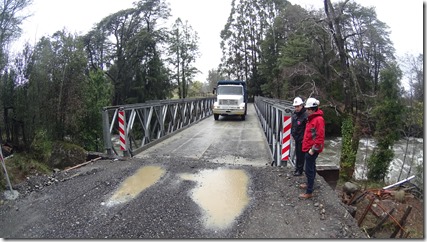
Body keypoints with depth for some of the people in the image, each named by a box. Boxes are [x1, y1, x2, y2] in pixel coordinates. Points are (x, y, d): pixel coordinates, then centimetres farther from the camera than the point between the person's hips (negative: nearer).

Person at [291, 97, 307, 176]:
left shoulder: (305, 115, -23)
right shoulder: (294, 113, 4)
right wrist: (292, 133, 15)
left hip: (302, 139, -8)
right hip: (296, 138, 8)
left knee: (301, 155, 4)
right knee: (297, 153, 19)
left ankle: (300, 170, 17)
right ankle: (297, 168, 34)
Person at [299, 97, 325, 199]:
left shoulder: (318, 119, -21)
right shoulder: (312, 118, 9)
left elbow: (320, 137, -24)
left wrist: (313, 149, -21)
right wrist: (306, 143, 19)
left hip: (312, 149, -10)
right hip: (308, 147, 10)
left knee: (309, 170, -4)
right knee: (311, 167, 23)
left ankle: (309, 192, 4)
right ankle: (309, 184, 38)